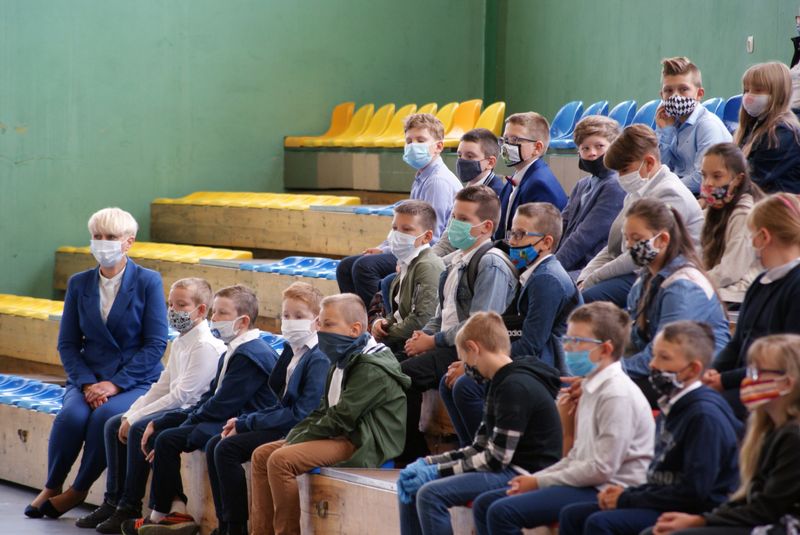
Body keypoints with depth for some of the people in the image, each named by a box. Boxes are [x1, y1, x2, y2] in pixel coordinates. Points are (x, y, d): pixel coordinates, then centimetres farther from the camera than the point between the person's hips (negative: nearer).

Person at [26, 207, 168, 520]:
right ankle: (51, 488, -6)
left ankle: (78, 491, -13)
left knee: (106, 415, -34)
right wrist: (87, 383, -10)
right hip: (89, 379, 3)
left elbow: (156, 344, -7)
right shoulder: (79, 284, 9)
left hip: (137, 381, -3)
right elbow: (67, 344, 8)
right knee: (71, 415, -30)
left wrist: (116, 383, -16)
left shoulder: (148, 282, -3)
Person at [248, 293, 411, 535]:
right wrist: (293, 436, 0)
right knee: (262, 455, 8)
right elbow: (323, 411, 16)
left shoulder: (372, 369, -16)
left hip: (363, 446, -11)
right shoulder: (342, 363, 17)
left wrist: (296, 441, -14)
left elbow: (341, 418, -20)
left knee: (281, 460, -24)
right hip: (341, 438, 11)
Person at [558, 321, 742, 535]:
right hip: (666, 504, 10)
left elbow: (694, 492, -22)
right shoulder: (670, 408, 14)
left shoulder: (705, 415, -17)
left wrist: (627, 499, -15)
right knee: (572, 515, 4)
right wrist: (627, 494, -1)